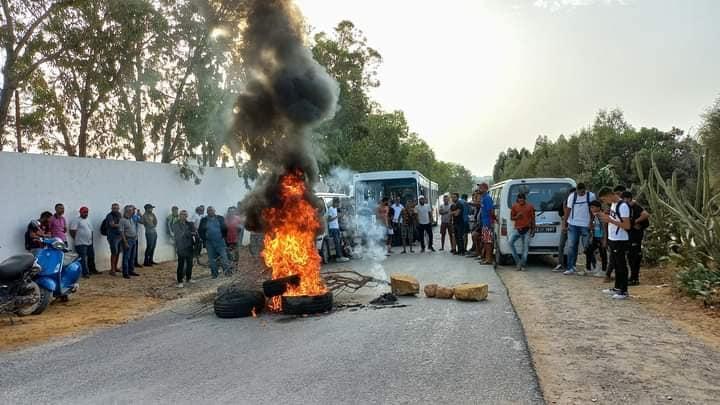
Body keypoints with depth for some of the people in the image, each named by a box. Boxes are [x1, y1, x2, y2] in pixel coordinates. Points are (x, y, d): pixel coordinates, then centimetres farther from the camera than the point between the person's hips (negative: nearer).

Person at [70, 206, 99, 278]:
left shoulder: (88, 220, 18)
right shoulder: (76, 220, -8)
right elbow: (72, 231, -15)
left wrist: (91, 240, 17)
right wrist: (77, 239, -9)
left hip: (89, 243, 9)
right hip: (81, 243, -9)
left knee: (91, 257, 16)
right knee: (83, 259, -6)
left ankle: (92, 269, 29)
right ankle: (85, 273, -4)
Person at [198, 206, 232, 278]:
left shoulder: (220, 218, 5)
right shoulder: (204, 220, 6)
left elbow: (224, 228, 8)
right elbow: (200, 231, 9)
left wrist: (223, 236, 1)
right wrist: (204, 239, 1)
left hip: (220, 242, -1)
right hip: (210, 243, 1)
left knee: (223, 256, -7)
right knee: (212, 259, 7)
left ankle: (227, 270, -6)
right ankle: (214, 273, 16)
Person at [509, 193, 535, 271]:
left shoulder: (530, 206, 0)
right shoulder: (514, 206, 3)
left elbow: (533, 219, 5)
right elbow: (511, 217, 9)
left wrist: (533, 230, 0)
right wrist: (516, 217, -14)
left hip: (527, 230, -1)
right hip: (517, 229, 1)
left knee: (525, 247, -2)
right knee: (511, 242, -16)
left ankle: (522, 264, 6)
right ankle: (518, 261, -6)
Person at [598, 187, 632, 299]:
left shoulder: (623, 206, -18)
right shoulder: (613, 204, 9)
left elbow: (627, 226, -21)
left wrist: (610, 220, -23)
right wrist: (605, 216, 3)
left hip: (620, 241, -9)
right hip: (613, 239, 9)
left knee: (621, 266, -2)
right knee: (615, 264, 16)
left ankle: (624, 291, 5)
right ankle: (617, 288, 26)